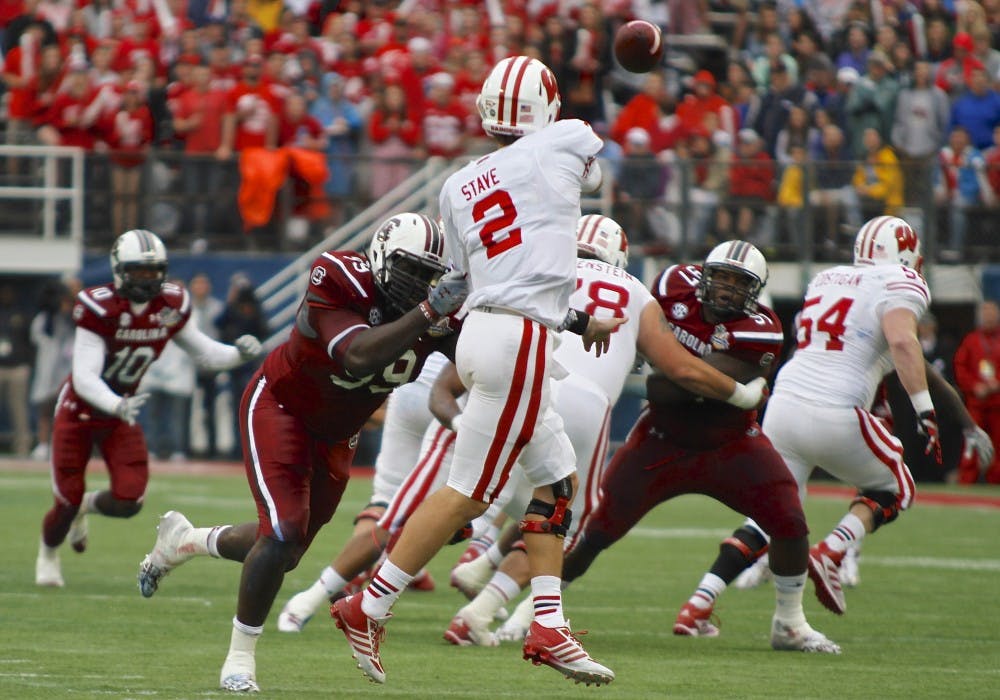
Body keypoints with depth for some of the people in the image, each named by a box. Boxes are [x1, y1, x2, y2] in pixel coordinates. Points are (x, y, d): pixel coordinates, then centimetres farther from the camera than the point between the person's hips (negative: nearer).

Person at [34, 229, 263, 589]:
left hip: (119, 414, 4)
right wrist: (119, 406, -46)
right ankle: (48, 552, 34)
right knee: (67, 502, -1)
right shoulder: (99, 307, -26)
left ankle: (86, 506, 25)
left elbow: (204, 352, 3)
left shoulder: (171, 307, -10)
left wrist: (240, 353, -17)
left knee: (129, 500, -12)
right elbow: (84, 377, -30)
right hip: (78, 410, -4)